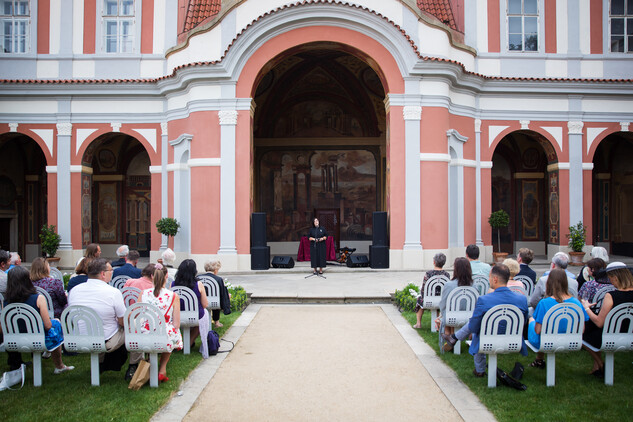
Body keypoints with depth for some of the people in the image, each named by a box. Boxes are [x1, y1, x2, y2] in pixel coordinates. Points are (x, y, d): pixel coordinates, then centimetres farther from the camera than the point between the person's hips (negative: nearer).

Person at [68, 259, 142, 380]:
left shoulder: (74, 290, -5)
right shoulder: (113, 292, -21)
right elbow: (123, 322, -14)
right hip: (107, 343, -6)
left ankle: (100, 364, 39)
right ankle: (133, 367, 19)